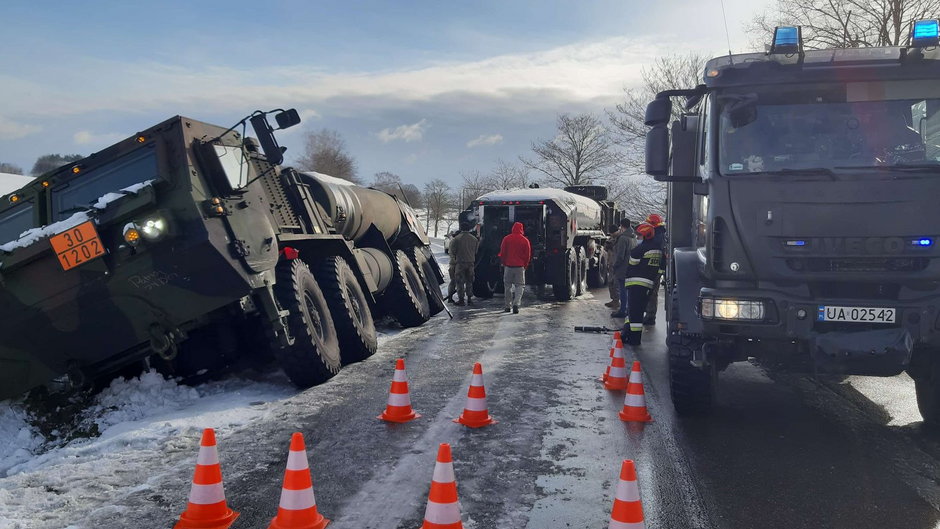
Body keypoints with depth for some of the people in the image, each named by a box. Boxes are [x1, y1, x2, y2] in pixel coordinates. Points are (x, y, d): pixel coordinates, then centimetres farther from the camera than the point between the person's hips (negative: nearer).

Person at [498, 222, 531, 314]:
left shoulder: (506, 239, 0)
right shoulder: (525, 241, -2)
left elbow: (502, 253, 3)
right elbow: (528, 255, 3)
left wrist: (504, 263, 16)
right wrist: (525, 266, 16)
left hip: (508, 266, 1)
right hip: (520, 267, -1)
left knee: (508, 286, 12)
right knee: (520, 285, 4)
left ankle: (507, 306, 15)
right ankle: (516, 304, -14)